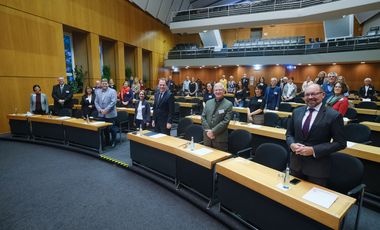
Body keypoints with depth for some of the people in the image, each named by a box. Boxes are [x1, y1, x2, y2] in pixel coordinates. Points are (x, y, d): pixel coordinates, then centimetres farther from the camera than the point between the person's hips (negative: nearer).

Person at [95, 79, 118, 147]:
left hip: (110, 114, -5)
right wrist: (100, 110, -7)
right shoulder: (98, 92, 12)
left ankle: (113, 141, 19)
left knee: (112, 128, 3)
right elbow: (96, 102, 9)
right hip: (101, 114, 5)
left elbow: (113, 102, -14)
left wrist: (106, 110, -19)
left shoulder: (112, 91, -5)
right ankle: (107, 141, 27)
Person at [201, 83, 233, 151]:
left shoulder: (228, 104, -5)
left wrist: (213, 131, -17)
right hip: (207, 137, 4)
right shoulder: (208, 102, 10)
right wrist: (207, 130, -9)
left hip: (220, 139, -4)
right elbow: (203, 117, 5)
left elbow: (226, 121, -13)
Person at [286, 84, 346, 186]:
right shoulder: (297, 112, 4)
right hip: (296, 164, 4)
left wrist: (314, 150, -19)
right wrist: (292, 144, -11)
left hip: (317, 168, -3)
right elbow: (289, 133, 11)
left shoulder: (333, 116, -10)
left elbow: (340, 143, -9)